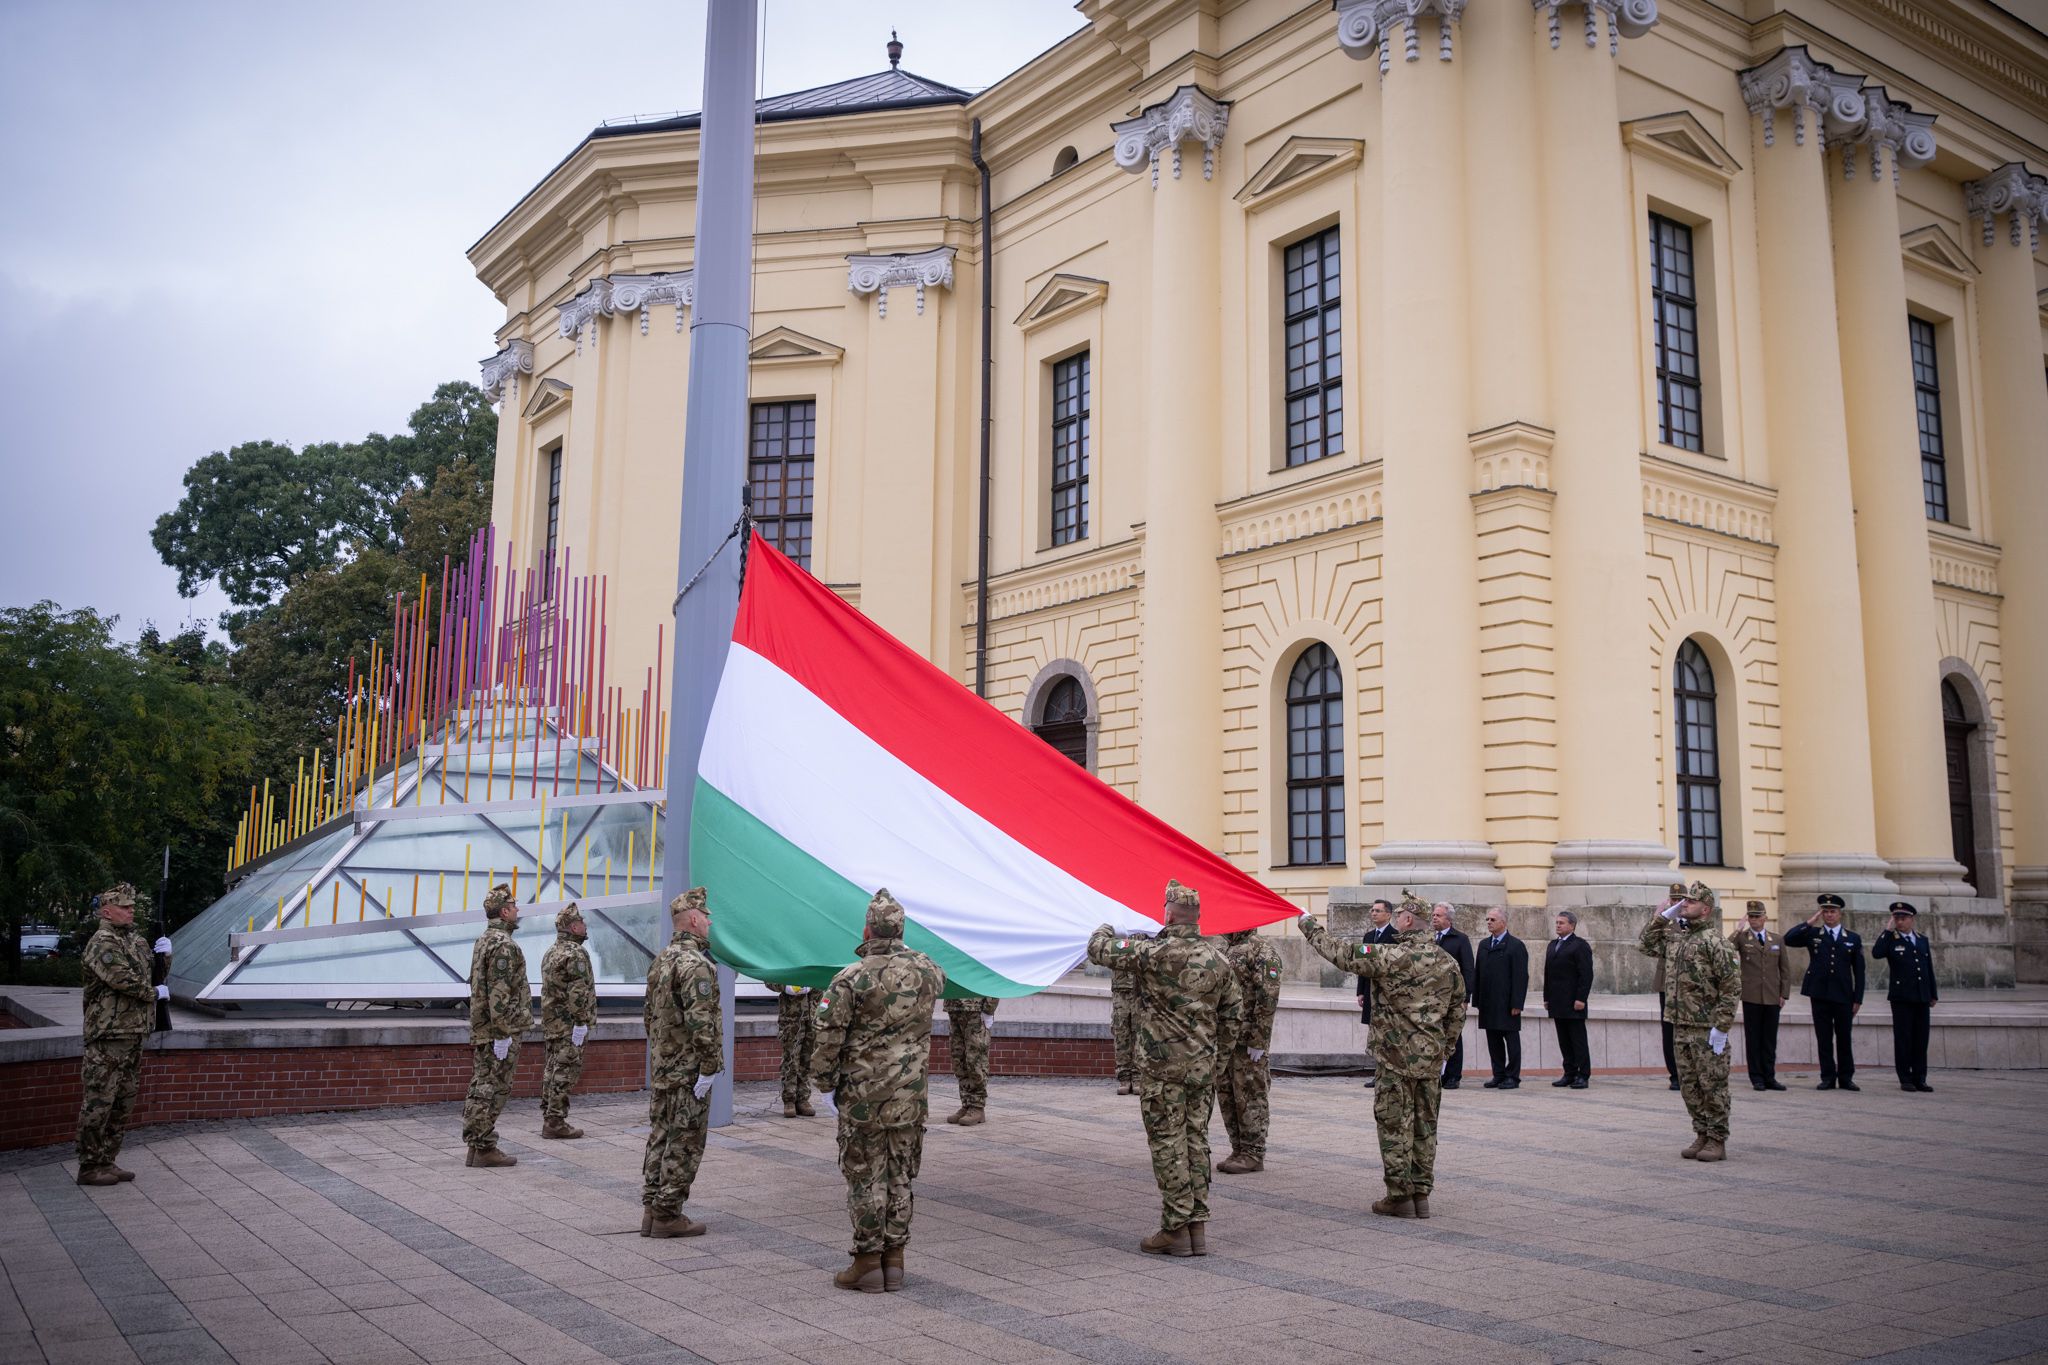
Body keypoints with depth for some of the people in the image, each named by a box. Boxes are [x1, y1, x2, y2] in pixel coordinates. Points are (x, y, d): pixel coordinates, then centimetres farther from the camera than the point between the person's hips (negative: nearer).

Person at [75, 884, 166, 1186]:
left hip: (134, 1033, 9)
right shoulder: (102, 943, -12)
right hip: (108, 1034, -9)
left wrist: (163, 955, 5)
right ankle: (89, 1167, 2)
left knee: (123, 1103, 13)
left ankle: (106, 1161, 22)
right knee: (99, 1102, -4)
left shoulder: (136, 939, 15)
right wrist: (155, 993, -9)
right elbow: (122, 980, -22)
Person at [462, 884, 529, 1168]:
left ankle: (476, 1145, 17)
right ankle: (484, 1149, -2)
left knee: (481, 1089, 12)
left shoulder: (483, 941, 15)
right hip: (500, 1029, -10)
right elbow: (499, 994, -23)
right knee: (494, 1090, -5)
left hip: (481, 1029, 10)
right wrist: (505, 1033, -21)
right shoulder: (503, 945, -17)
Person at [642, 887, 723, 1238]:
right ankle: (667, 1215, 4)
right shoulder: (696, 963, -19)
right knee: (684, 1143, -1)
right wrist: (708, 1068, -19)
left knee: (660, 1137, 14)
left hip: (661, 1067, 9)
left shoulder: (661, 960, 11)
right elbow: (701, 1022, -24)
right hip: (688, 1072, -9)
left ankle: (651, 1210, 19)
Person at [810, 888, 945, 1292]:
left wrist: (824, 1083, 3)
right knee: (899, 1176, 12)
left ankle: (868, 1262, 9)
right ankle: (894, 1260, 17)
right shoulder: (926, 970, 0)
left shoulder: (851, 979, -13)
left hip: (863, 1094, -4)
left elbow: (829, 1039, -11)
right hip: (910, 1095, 4)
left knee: (865, 1177, 4)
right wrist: (904, 952, 35)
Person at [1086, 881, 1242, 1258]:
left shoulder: (1154, 952, -14)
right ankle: (1198, 1227, 15)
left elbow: (1099, 950, -8)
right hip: (1202, 1067, 6)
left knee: (1168, 1143, 0)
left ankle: (1176, 1229, 4)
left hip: (1162, 1065, -5)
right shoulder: (1219, 960, 4)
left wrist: (1107, 929, 15)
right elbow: (1233, 1014, 11)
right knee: (1196, 1140, 11)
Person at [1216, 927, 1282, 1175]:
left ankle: (1253, 1155, 6)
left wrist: (1258, 1041, -20)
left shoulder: (1263, 952, -11)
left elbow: (1268, 999, -17)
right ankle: (1238, 1150, 20)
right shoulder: (1226, 950, 16)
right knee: (1226, 1096, 11)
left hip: (1248, 1041, -9)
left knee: (1249, 1097, -2)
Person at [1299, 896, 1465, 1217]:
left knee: (1395, 1126, 2)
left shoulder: (1391, 956, -15)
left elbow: (1344, 954, -11)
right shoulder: (1447, 962, 7)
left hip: (1397, 1058, -6)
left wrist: (1312, 928, 2)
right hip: (1432, 1060, 6)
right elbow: (1457, 1012, 12)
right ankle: (1421, 1194, 18)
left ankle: (1400, 1196, 6)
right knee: (1425, 1126, 12)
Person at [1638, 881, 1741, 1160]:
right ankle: (1702, 1135, 22)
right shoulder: (1673, 937, 11)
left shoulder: (1715, 942, -13)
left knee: (1712, 1086, 0)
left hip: (1707, 1030, -8)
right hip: (1680, 1028, 8)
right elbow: (1645, 944, 23)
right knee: (1689, 1086, 12)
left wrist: (1721, 1027, -18)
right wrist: (1662, 916, 12)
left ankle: (1717, 1142, 7)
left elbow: (1732, 987, -15)